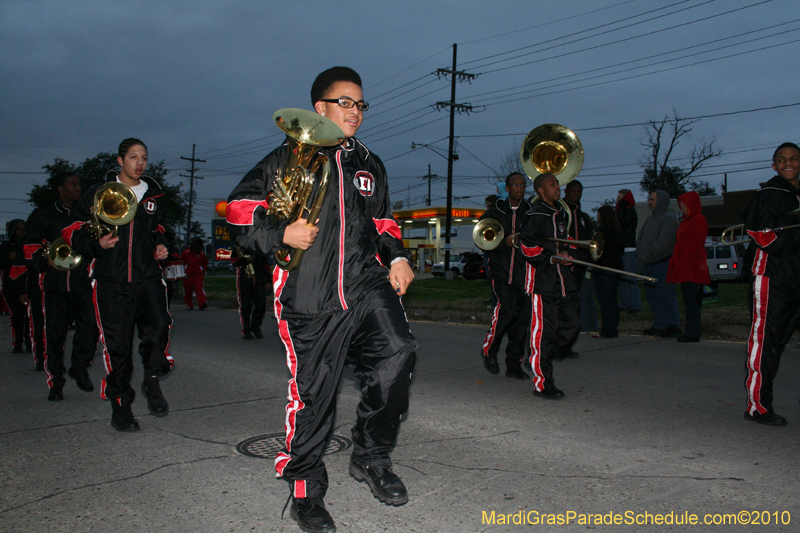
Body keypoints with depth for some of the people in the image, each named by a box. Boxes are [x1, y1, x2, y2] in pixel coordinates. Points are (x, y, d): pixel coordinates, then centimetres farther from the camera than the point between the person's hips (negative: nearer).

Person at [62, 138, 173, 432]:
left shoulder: (154, 195, 15)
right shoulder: (98, 193, 5)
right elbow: (72, 231, 6)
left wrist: (161, 246, 10)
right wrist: (97, 244, -13)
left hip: (147, 276, 2)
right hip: (111, 280, -2)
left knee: (158, 325, -23)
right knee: (117, 345, 0)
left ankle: (152, 381, 1)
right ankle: (120, 406, 14)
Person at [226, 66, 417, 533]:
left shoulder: (370, 165, 21)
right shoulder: (288, 159, 6)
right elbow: (239, 210, 5)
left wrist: (396, 257, 10)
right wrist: (281, 234, -11)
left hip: (367, 284, 4)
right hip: (310, 299, -3)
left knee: (397, 354, -21)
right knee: (313, 394, 1)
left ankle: (371, 456, 3)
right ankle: (305, 492, 22)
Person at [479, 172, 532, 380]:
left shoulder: (531, 212, 11)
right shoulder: (495, 211, 8)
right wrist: (505, 242, -10)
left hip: (523, 271, 3)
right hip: (501, 268, -2)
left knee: (522, 316, 0)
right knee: (508, 308, -19)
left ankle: (514, 364, 11)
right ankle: (489, 349, 5)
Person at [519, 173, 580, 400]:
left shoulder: (561, 214, 17)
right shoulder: (536, 216, -9)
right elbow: (528, 248, -12)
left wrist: (565, 254, 10)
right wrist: (553, 259, -17)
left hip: (563, 279, 8)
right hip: (543, 281, -8)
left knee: (572, 324, 5)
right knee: (545, 330, -5)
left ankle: (540, 361, 24)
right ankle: (542, 383, 4)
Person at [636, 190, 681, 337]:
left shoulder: (669, 218, -9)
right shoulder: (651, 218, 20)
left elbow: (663, 242, -18)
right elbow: (641, 237, 20)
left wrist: (647, 257, -15)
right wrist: (640, 255, 4)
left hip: (663, 263, -9)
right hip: (649, 264, 9)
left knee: (665, 295, -7)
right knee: (651, 295, 10)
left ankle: (673, 324, 0)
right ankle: (659, 324, 16)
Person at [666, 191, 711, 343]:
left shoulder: (699, 220, -8)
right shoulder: (685, 220, 21)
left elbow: (696, 244, -16)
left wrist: (683, 258, -17)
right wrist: (677, 260, 12)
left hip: (692, 266, -9)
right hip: (684, 267, 9)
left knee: (692, 301, -8)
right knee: (689, 300, 10)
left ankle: (693, 333, -6)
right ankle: (692, 331, 14)